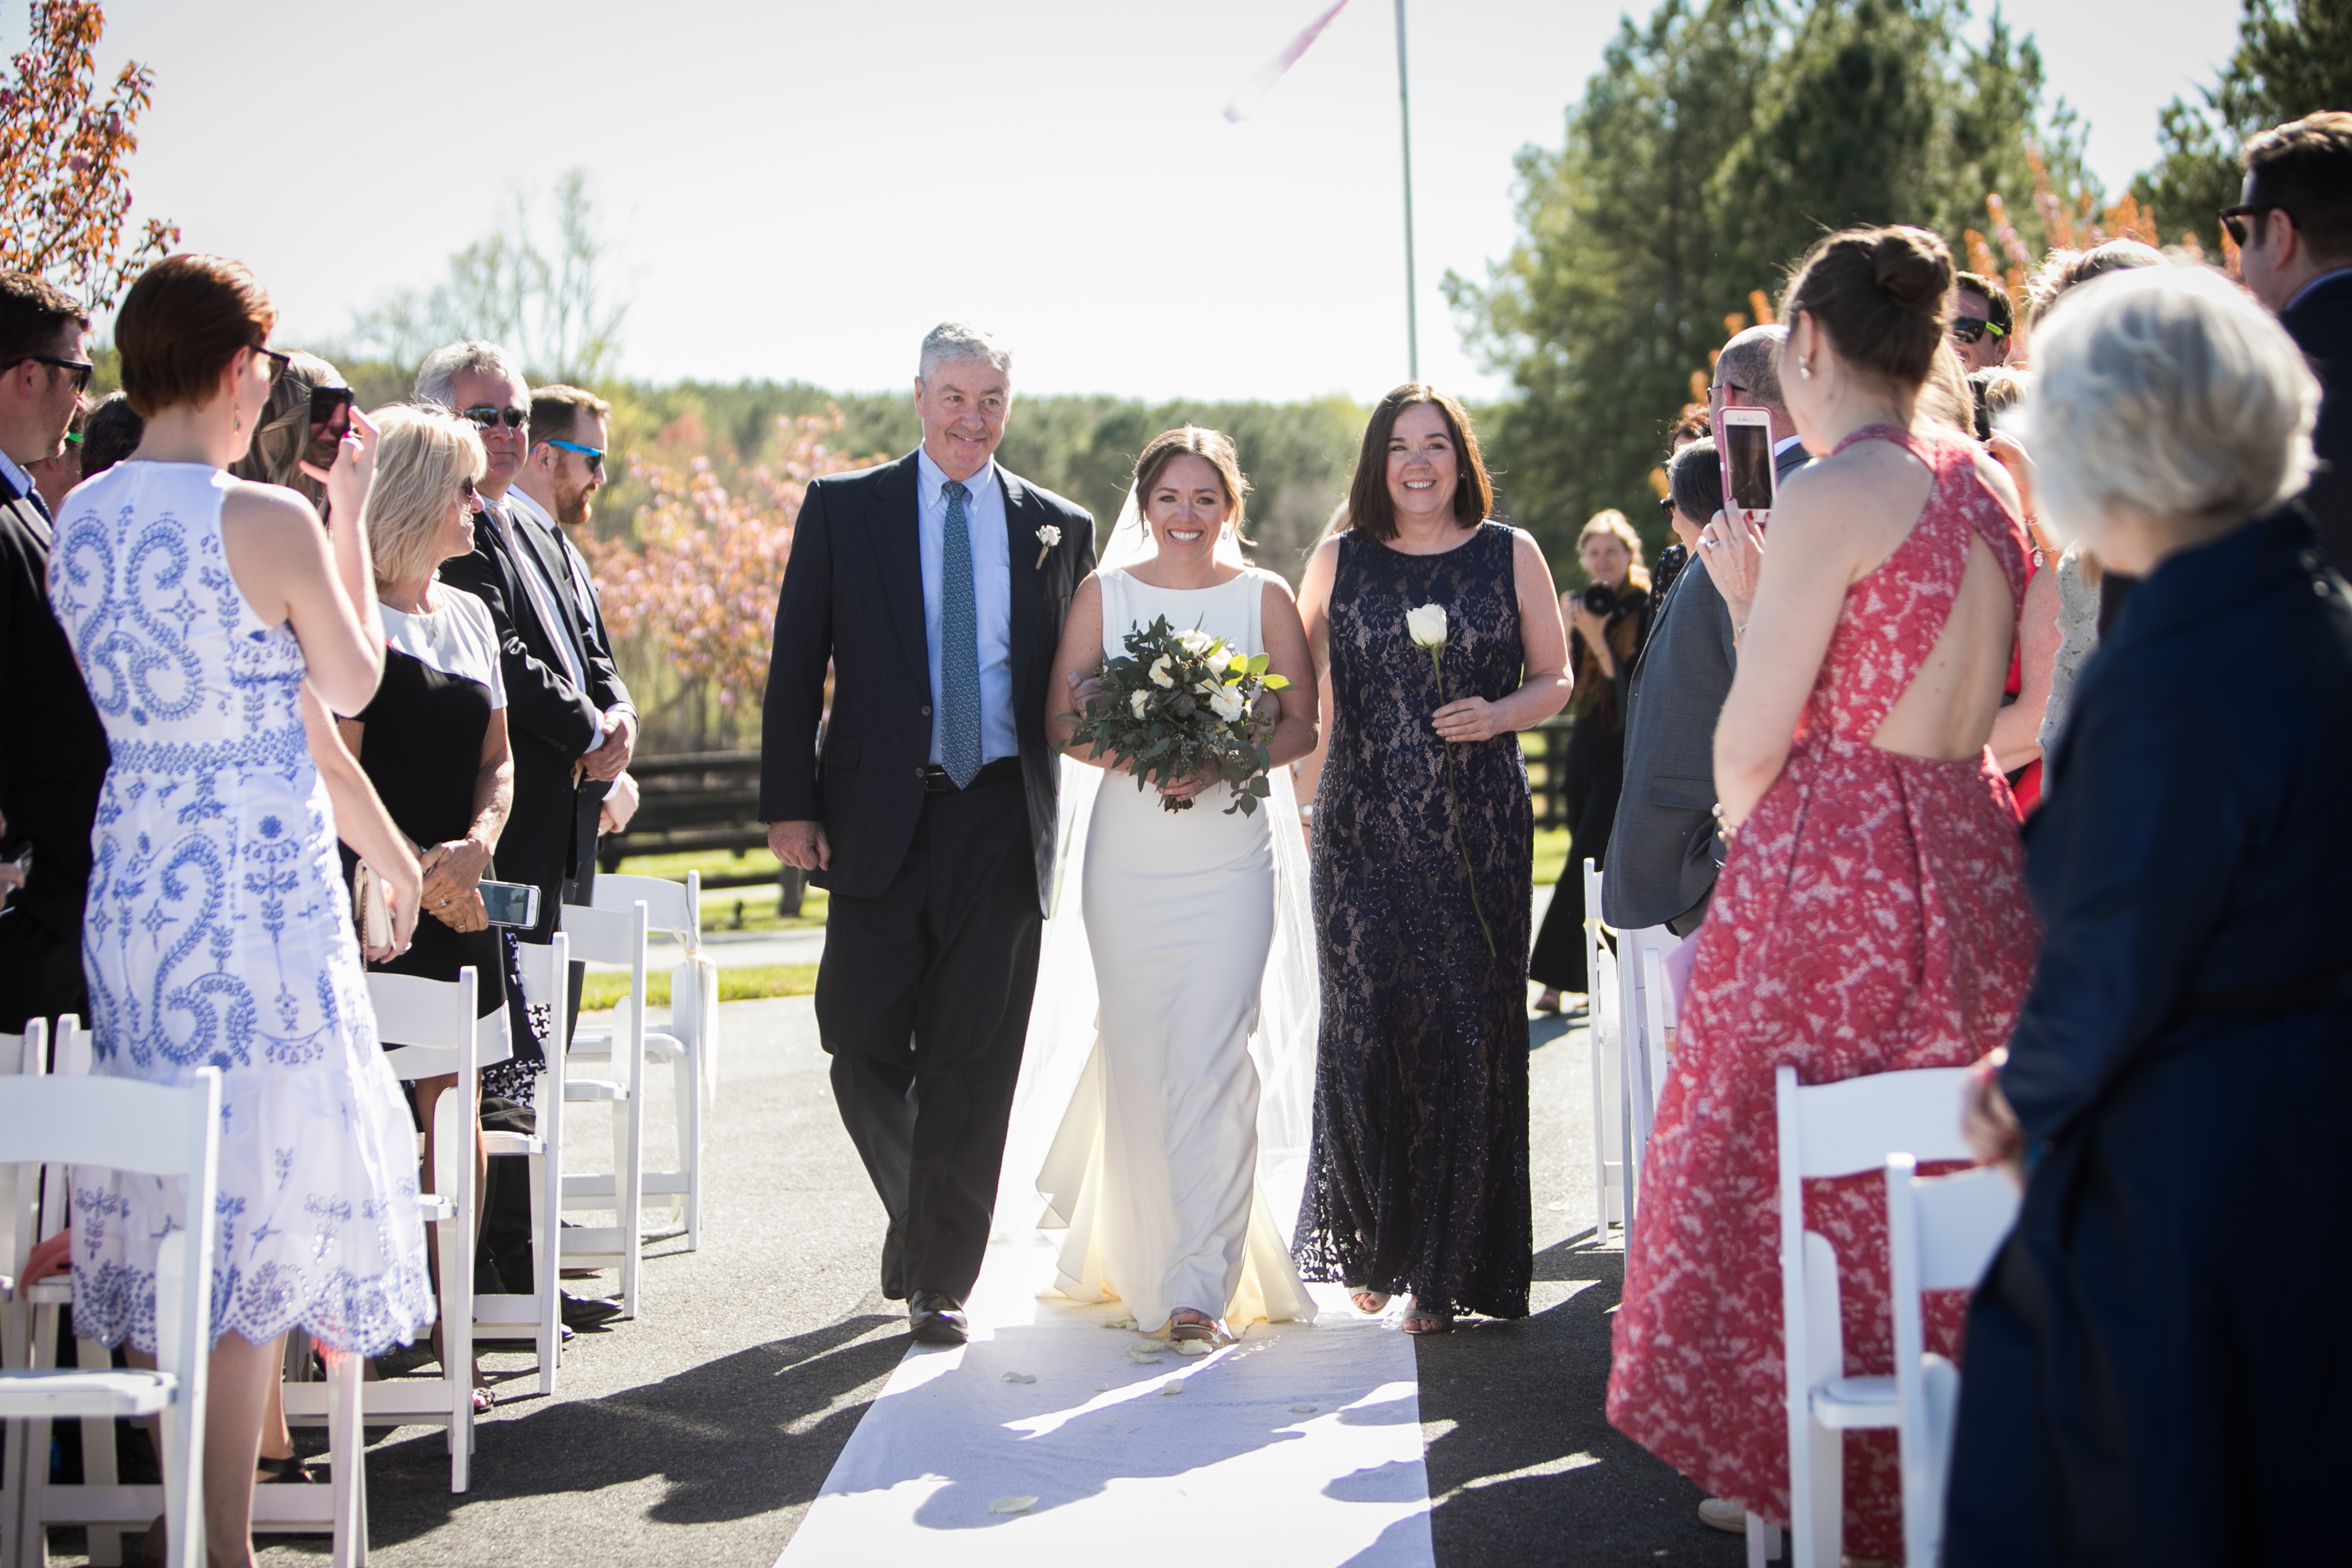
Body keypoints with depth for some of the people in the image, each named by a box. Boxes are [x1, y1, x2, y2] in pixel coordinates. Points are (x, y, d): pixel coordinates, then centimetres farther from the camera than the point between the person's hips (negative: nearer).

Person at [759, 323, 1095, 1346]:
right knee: (863, 1043, 3)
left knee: (972, 1063, 1)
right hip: (879, 816, 0)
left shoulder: (1058, 529, 9)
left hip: (1002, 821, 0)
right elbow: (796, 665, 2)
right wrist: (789, 803, -5)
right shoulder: (844, 509, 5)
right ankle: (916, 1215, 30)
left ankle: (939, 1279, 12)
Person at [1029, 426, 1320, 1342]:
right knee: (1136, 1057, 6)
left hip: (1231, 855, -1)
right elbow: (1061, 722, 3)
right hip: (1128, 852, 2)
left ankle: (1200, 1289, -10)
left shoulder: (1263, 597, 4)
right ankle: (1135, 1249, 25)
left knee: (1211, 1062, -10)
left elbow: (1304, 723, 2)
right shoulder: (1103, 595, 7)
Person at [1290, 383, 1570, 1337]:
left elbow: (1556, 679, 10)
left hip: (1479, 829, 0)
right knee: (1366, 1029, -4)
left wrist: (1501, 714, -10)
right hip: (1364, 829, 1)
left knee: (1467, 1033, -3)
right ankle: (1373, 1248, 16)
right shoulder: (1338, 562, 9)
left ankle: (1445, 1269, 8)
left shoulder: (1511, 555, 8)